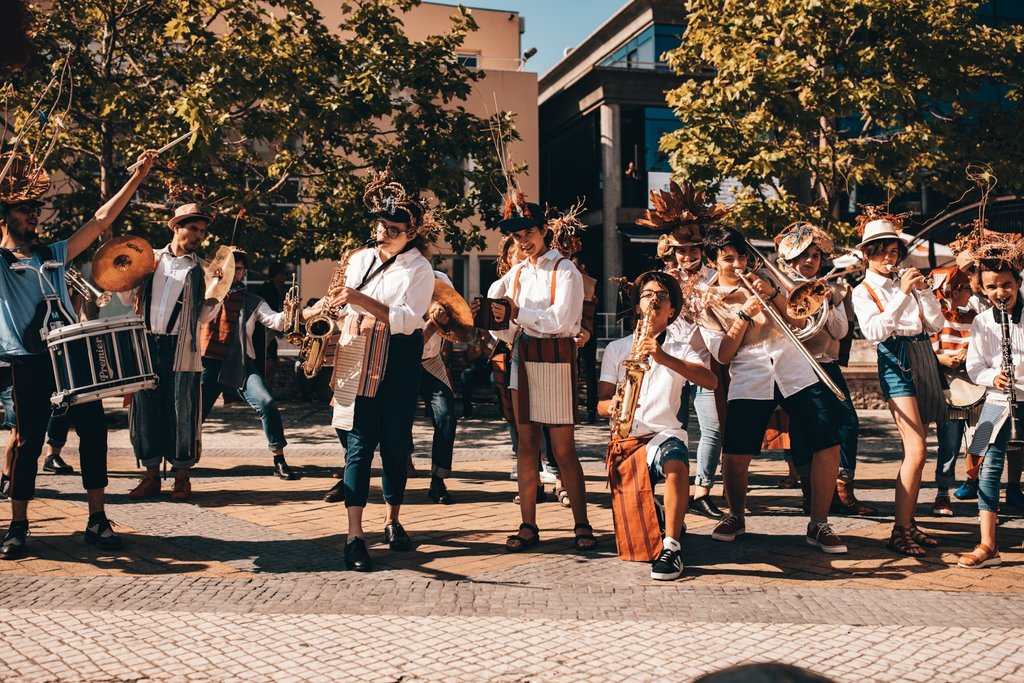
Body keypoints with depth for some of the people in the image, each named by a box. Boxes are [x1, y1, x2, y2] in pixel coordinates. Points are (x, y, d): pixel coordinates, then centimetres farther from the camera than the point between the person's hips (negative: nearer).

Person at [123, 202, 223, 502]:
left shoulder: (201, 269, 6)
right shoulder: (151, 258, 12)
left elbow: (204, 316, 3)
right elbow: (129, 298, 16)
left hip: (181, 350, -2)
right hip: (147, 345, 2)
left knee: (181, 411, -2)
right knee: (146, 407, 5)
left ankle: (182, 477, 9)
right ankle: (151, 475, 16)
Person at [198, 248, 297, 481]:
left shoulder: (252, 301, 12)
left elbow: (274, 321, -1)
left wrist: (287, 314, -22)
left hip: (240, 364, 0)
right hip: (208, 363, 0)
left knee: (267, 403, -17)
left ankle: (279, 461, -9)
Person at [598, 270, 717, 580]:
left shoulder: (682, 347, 9)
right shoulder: (616, 348, 13)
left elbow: (711, 381, -11)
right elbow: (601, 402, 8)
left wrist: (665, 358, -23)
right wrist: (613, 406, -17)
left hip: (664, 433, -1)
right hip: (624, 439, 2)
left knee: (675, 462, -40)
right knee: (635, 540, -8)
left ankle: (671, 546, -27)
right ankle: (671, 523, 26)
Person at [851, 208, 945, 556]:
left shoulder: (907, 280, 15)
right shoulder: (863, 291, 2)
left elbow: (937, 323, 10)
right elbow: (874, 331, -15)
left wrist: (923, 290, -3)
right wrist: (901, 295, -16)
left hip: (925, 357, 6)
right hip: (896, 361, -6)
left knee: (914, 451, 7)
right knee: (916, 451, -15)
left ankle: (909, 522, 14)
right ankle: (900, 530, -10)